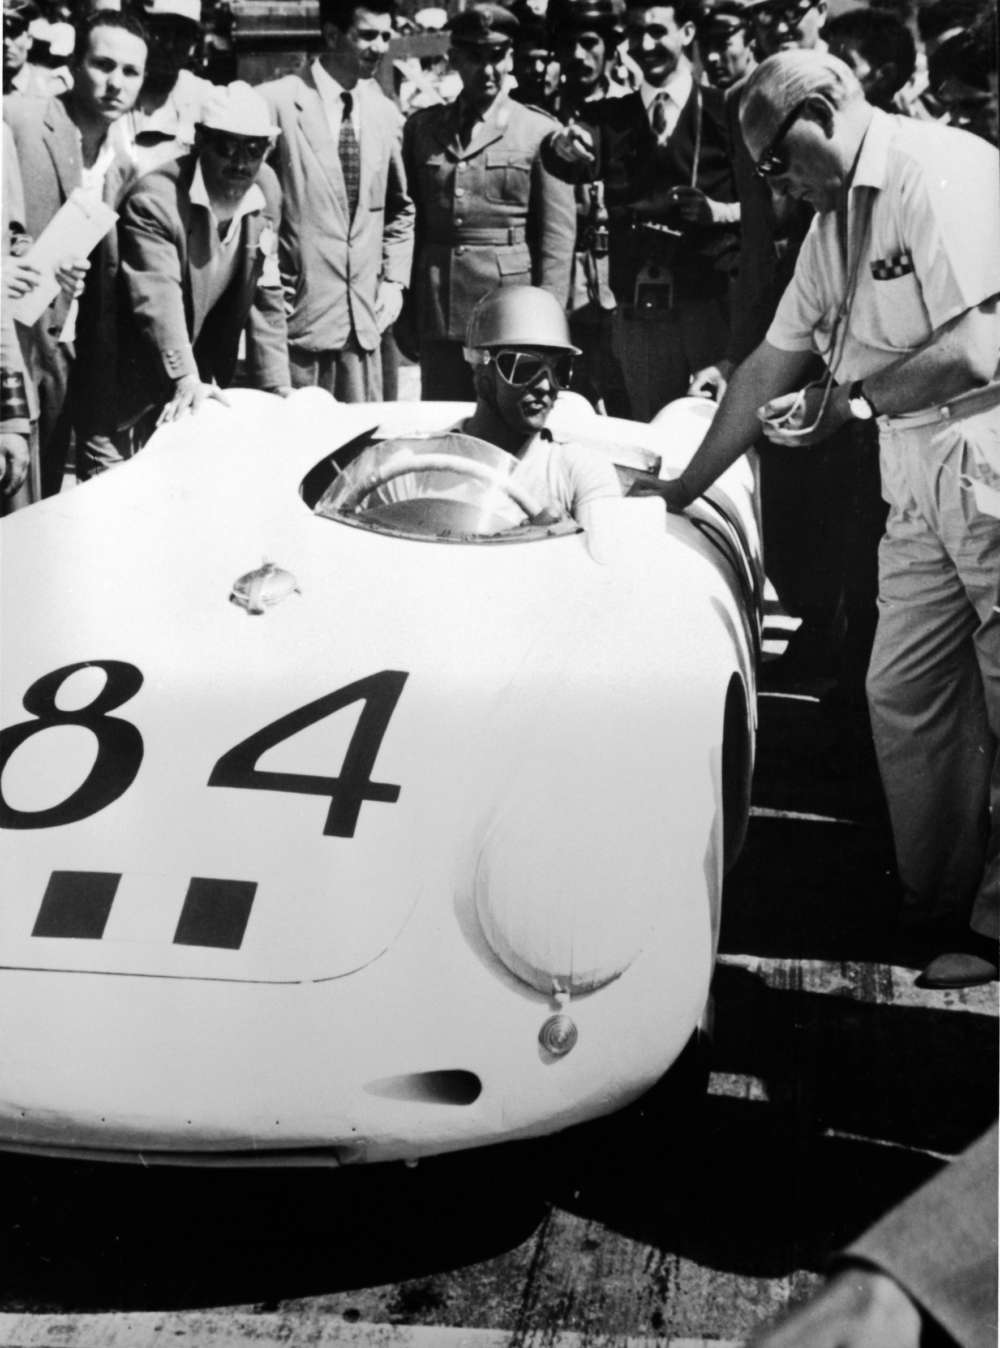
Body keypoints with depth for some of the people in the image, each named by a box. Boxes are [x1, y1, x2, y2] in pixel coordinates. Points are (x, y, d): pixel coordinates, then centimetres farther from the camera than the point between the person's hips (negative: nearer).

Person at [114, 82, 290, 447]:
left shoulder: (265, 191, -3)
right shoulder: (153, 200, -21)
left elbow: (266, 300, -1)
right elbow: (157, 300, -31)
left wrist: (277, 389, -7)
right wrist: (185, 380, -43)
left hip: (208, 379, 6)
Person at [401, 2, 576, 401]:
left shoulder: (539, 131, 1)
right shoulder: (421, 127, 11)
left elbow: (557, 234, -2)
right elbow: (411, 219, 13)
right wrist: (406, 312, 8)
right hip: (438, 313, 3)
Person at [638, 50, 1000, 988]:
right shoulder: (833, 222, 16)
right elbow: (770, 367, 22)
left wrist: (849, 400, -9)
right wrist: (683, 489, 23)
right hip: (920, 487, 9)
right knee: (902, 696, 9)